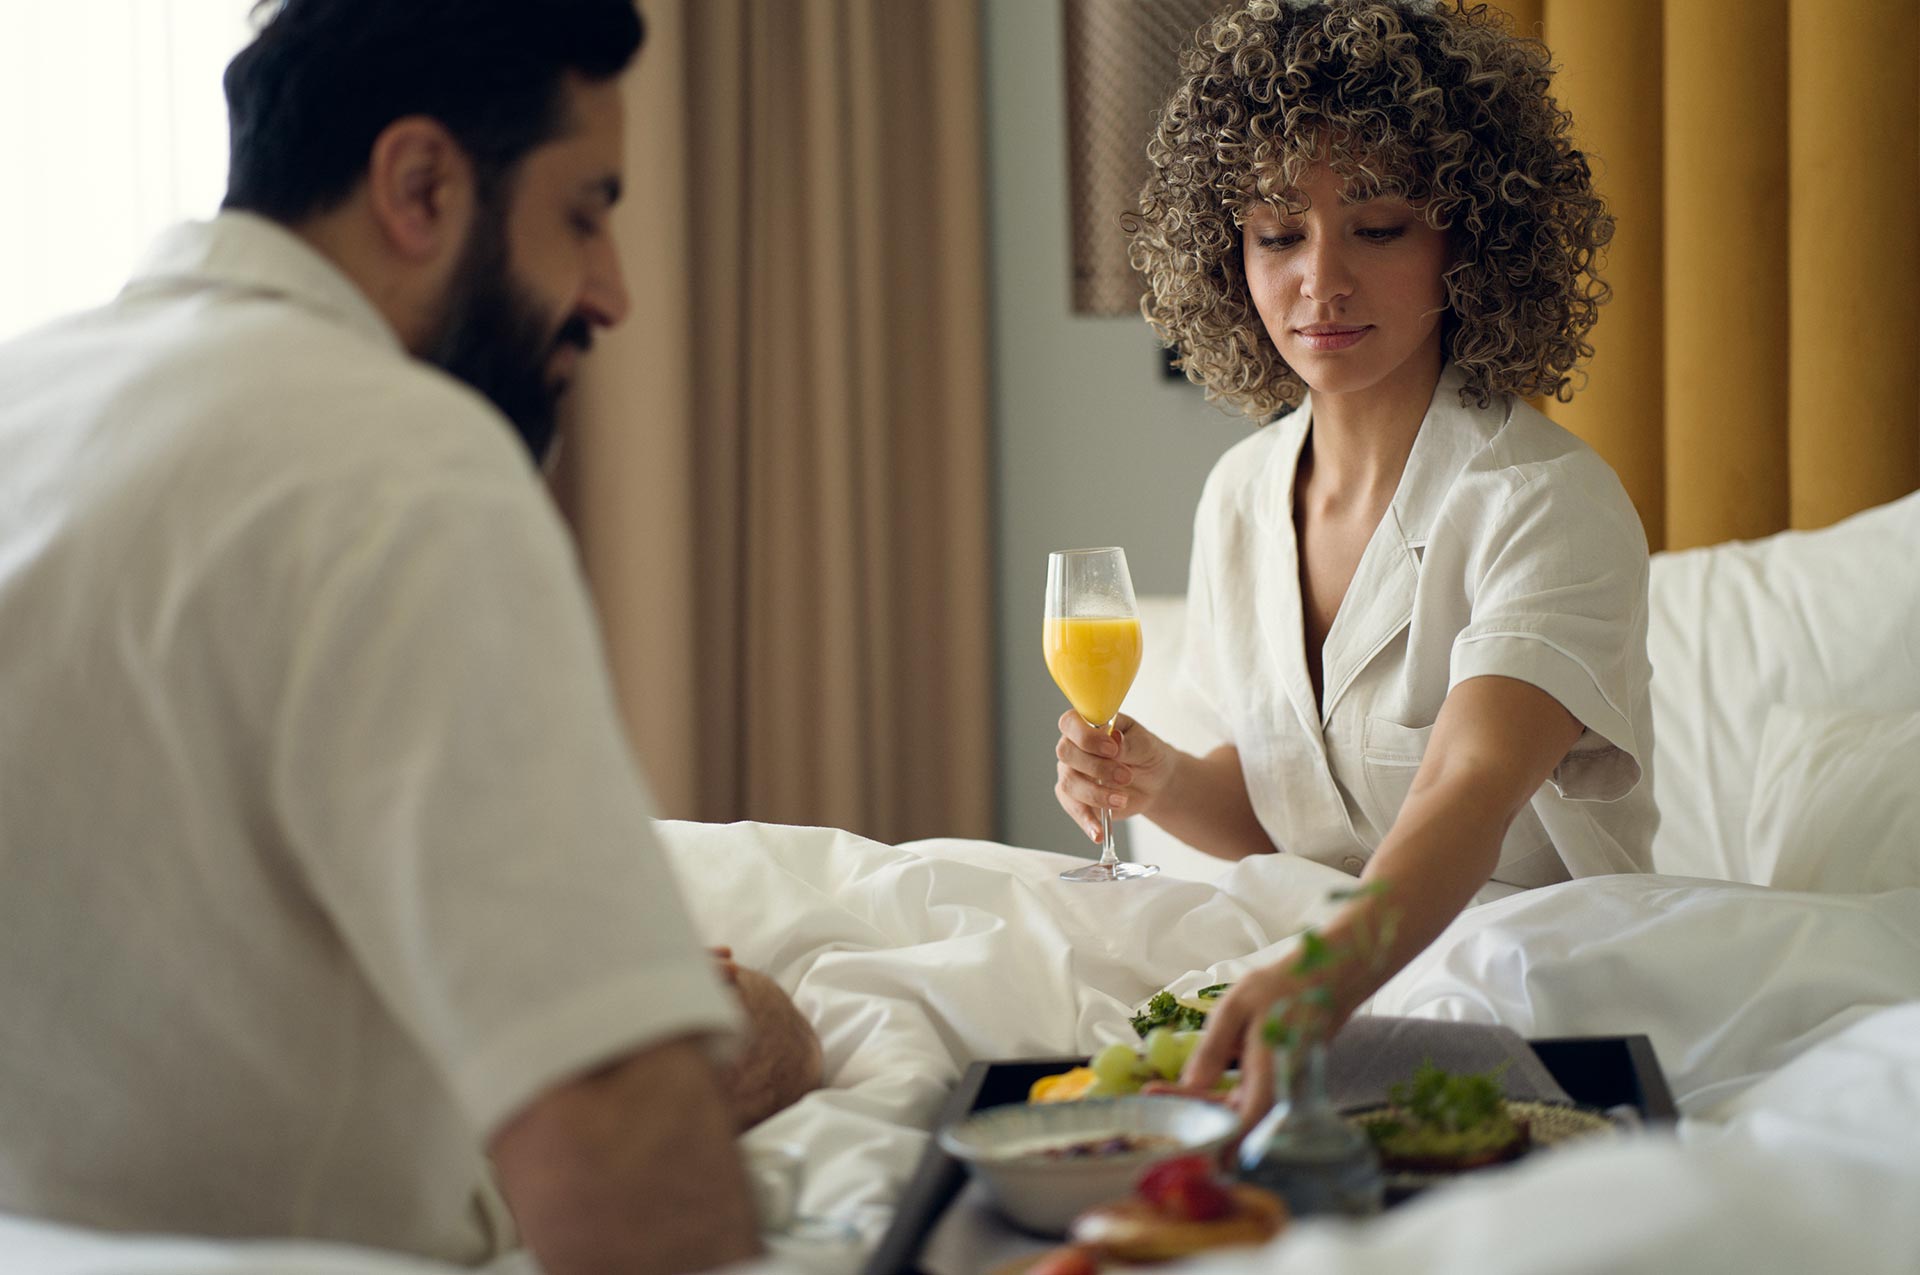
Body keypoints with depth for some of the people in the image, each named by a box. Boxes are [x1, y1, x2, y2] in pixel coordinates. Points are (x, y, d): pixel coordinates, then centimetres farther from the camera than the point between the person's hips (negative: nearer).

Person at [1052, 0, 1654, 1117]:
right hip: (1319, 976, 5)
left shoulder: (1549, 504, -17)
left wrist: (1324, 978, -55)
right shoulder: (1243, 493, 5)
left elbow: (1466, 795, -35)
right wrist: (1162, 783, -6)